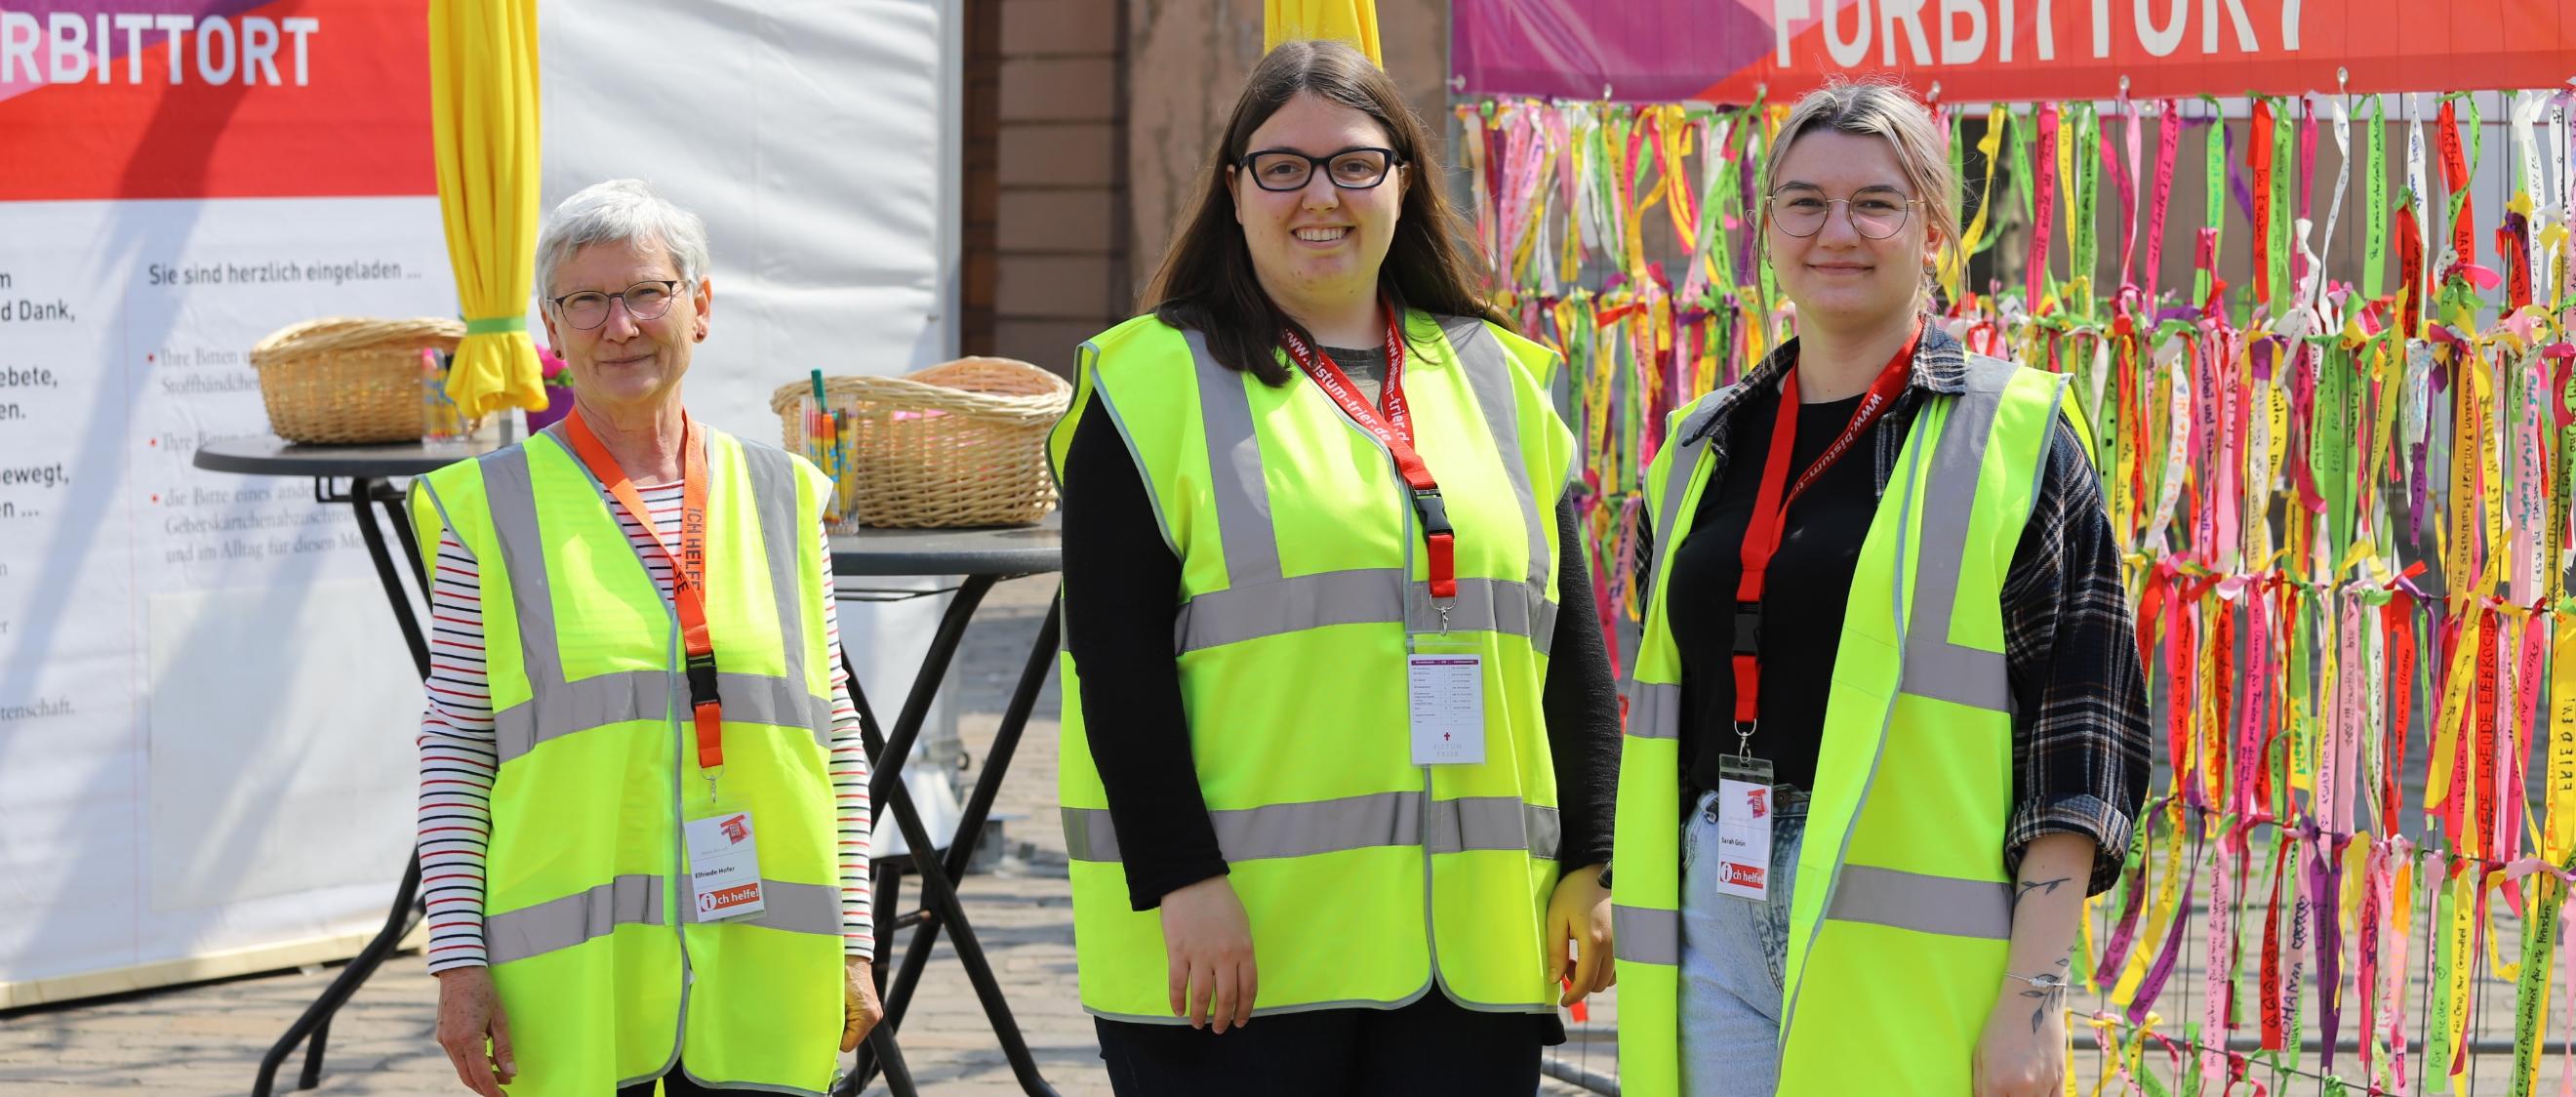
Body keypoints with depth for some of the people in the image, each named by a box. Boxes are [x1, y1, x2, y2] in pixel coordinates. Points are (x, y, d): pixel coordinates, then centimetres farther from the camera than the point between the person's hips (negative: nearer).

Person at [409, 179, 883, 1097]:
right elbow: (453, 753, 1)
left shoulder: (780, 498, 10)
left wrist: (854, 945, 8)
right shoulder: (491, 512, 2)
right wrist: (459, 961, -5)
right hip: (572, 978, -2)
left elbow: (837, 745, 12)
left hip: (761, 979, 2)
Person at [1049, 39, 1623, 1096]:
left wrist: (1591, 864, 8)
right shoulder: (1155, 383, 1)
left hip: (1472, 946, 4)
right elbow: (1117, 656, -7)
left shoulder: (1498, 381, 14)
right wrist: (1180, 880, -15)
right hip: (1236, 934, -4)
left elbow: (1571, 650, 15)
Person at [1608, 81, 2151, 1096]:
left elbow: (2078, 738, -7)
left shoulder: (2016, 439, -1)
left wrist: (2033, 996, -14)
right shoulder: (1705, 446, 14)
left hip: (1907, 935, -4)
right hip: (1718, 924, 5)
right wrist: (1642, 938, 15)